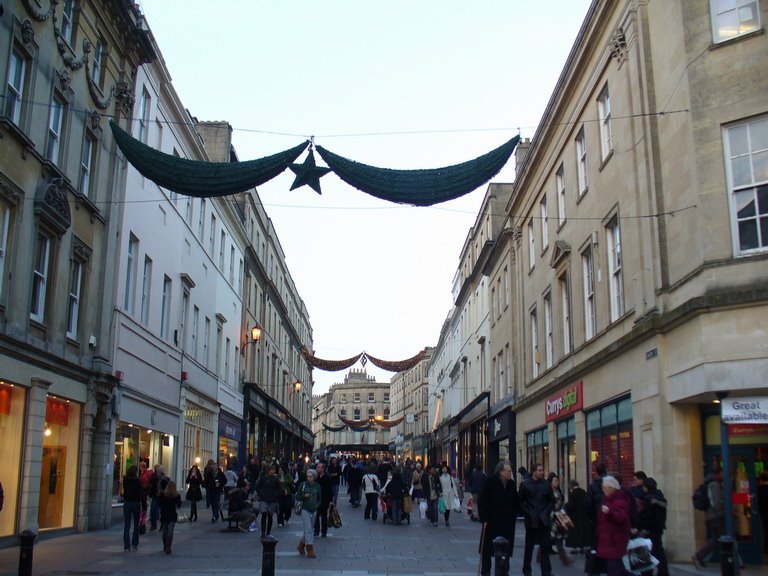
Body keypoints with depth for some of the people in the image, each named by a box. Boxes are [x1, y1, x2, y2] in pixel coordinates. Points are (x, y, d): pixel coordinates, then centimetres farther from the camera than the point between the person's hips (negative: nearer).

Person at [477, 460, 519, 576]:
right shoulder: (489, 483, -10)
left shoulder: (511, 484, 5)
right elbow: (481, 501, -11)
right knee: (487, 549, 6)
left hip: (507, 523, 4)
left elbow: (515, 502, 17)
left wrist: (514, 516, 10)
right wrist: (484, 518, -14)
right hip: (491, 523, -4)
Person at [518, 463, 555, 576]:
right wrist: (527, 513, -6)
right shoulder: (525, 484, -1)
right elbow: (520, 501, 0)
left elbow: (552, 500, 11)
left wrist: (547, 512, 0)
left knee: (545, 547, 0)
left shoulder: (546, 484, 6)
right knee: (529, 546, 8)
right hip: (531, 520, -2)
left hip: (544, 520, 2)